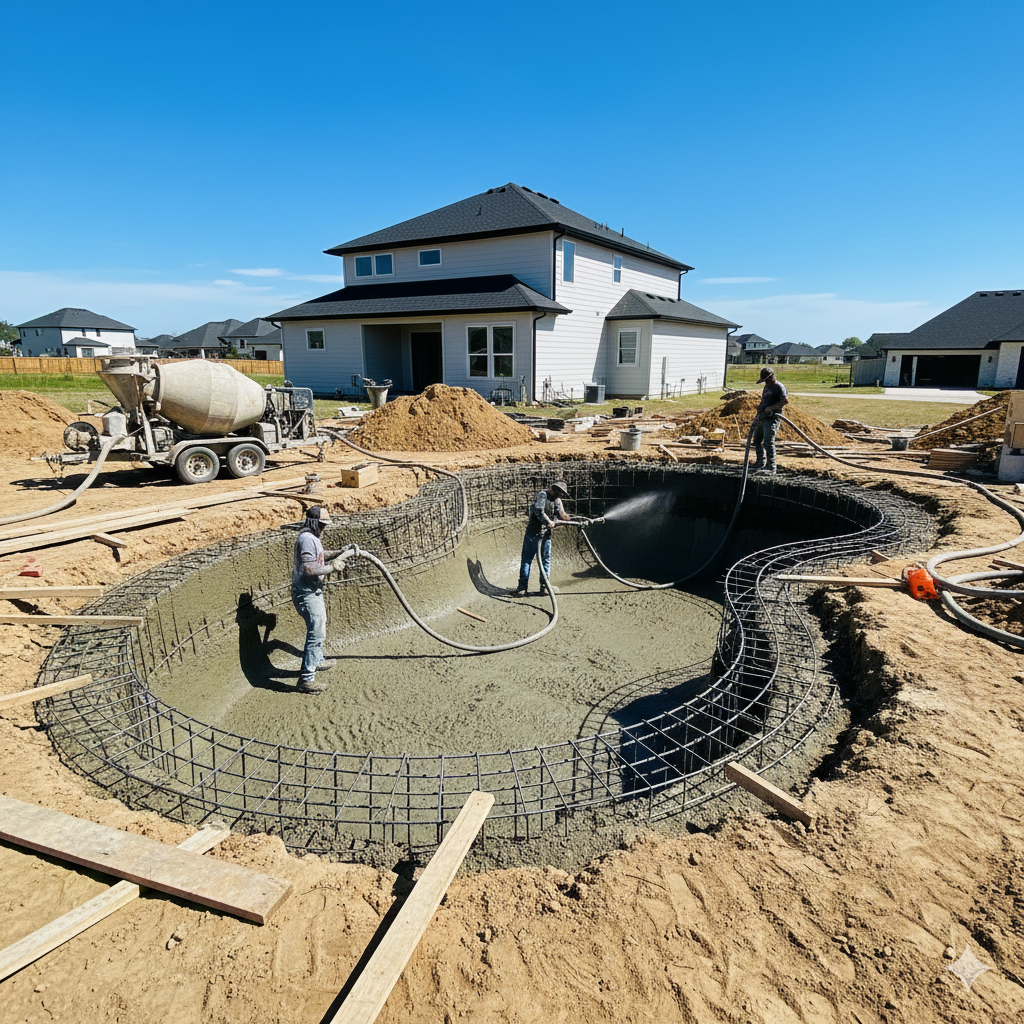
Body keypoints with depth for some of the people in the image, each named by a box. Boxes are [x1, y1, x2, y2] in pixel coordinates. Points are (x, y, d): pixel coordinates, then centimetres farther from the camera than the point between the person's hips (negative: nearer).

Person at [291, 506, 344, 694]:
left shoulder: (312, 537, 11)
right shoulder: (307, 539, -22)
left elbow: (320, 555, 29)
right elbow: (309, 569, -29)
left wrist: (339, 553, 16)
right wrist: (332, 567, -19)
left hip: (313, 592, 11)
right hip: (307, 594, -11)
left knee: (318, 628, 27)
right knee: (317, 633, -11)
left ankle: (317, 660, 47)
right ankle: (306, 679, -7)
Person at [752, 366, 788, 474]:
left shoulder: (779, 386, -9)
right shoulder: (767, 386, 19)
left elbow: (785, 401, -18)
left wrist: (771, 408, -22)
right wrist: (757, 416, 22)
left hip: (772, 418, -9)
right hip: (762, 417, 9)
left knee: (768, 442, -14)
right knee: (757, 441, 15)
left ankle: (772, 467, -9)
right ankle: (761, 463, 31)